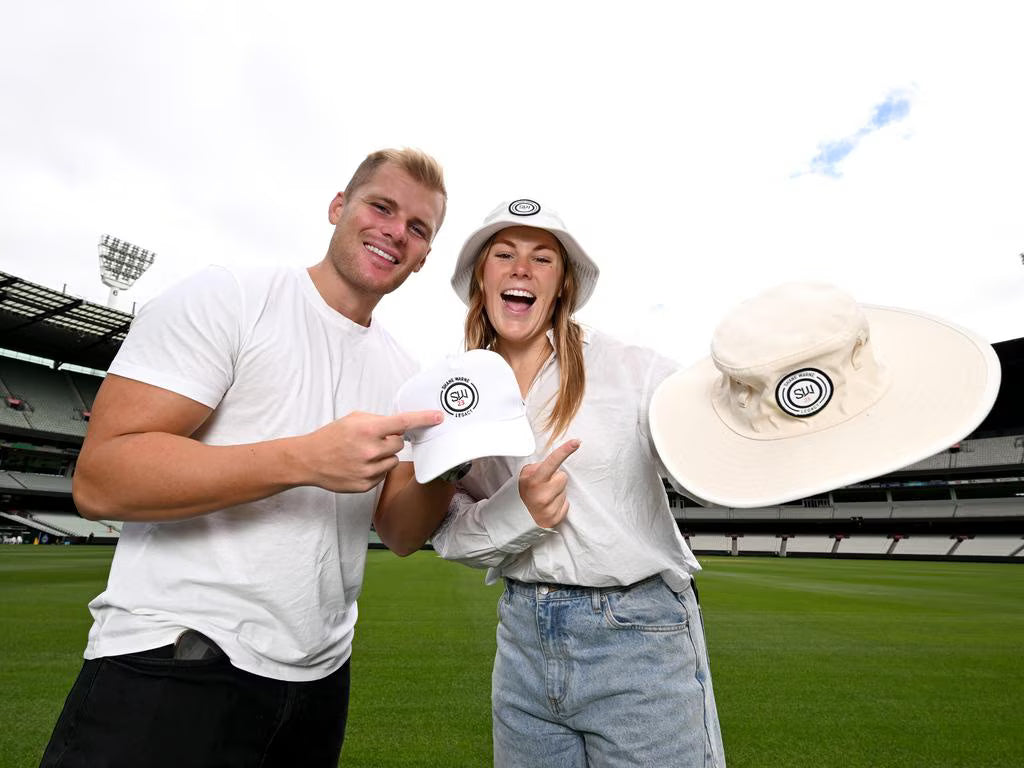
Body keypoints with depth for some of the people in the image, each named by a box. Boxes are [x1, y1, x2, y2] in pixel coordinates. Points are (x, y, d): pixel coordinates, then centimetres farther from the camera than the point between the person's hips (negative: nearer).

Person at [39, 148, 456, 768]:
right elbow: (99, 479, -17)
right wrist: (306, 460, -28)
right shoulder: (227, 297, -10)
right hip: (176, 663, -5)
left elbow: (401, 535, 5)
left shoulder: (403, 374, 5)